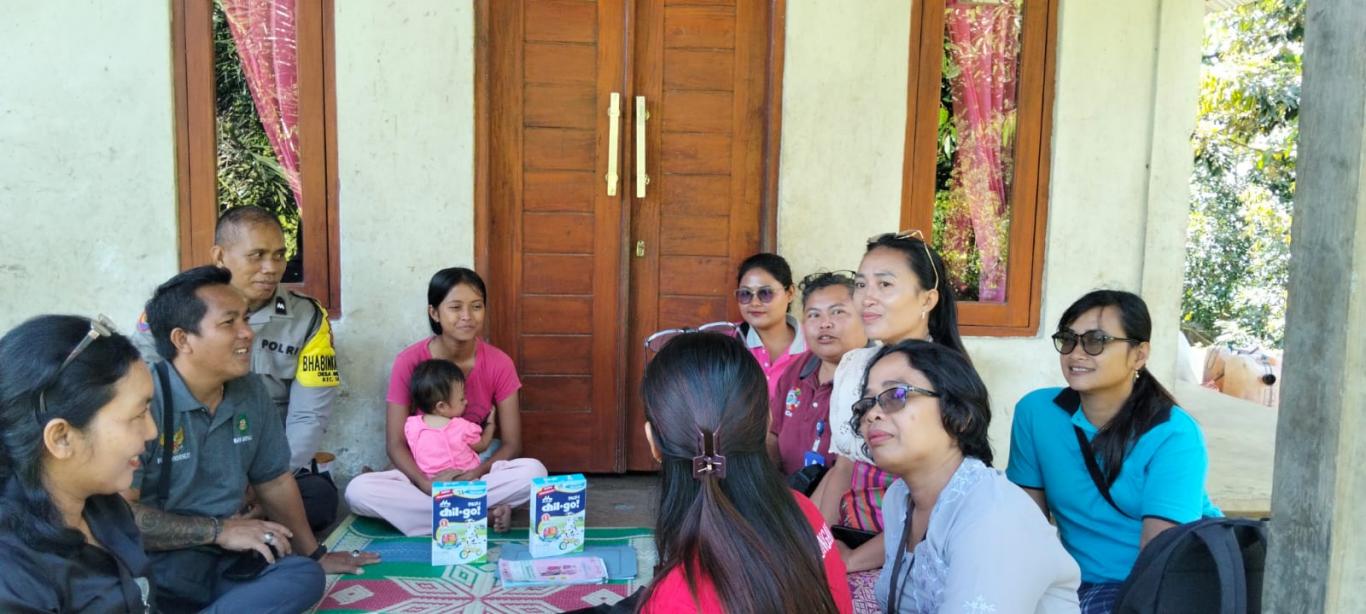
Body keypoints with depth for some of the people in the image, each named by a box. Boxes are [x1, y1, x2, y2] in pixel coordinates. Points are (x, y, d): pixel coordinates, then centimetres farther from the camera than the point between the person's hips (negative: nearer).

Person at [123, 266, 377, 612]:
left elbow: (274, 480, 17)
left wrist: (316, 554, 21)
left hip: (219, 563, 7)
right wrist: (219, 530, -16)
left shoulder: (250, 392, 6)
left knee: (305, 575, -20)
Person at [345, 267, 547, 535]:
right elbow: (395, 444, -10)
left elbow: (511, 444, -6)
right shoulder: (409, 361, -11)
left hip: (479, 468, 0)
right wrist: (428, 484, -28)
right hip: (423, 472, 1)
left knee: (533, 472, -29)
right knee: (358, 491, -30)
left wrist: (475, 475, -26)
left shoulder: (499, 364, -8)